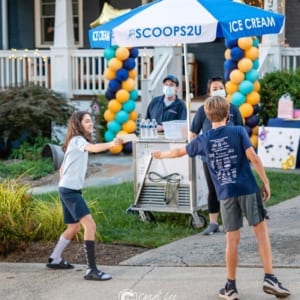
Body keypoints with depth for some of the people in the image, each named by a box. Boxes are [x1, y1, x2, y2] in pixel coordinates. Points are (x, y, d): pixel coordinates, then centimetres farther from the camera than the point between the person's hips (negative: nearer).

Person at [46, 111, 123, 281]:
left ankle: (55, 260, 36)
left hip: (69, 189, 11)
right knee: (90, 225, -19)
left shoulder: (77, 142, 19)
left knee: (74, 228, 22)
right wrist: (112, 144, -52)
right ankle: (92, 270, -23)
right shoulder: (77, 140, -12)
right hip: (70, 190, -11)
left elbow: (62, 168, 25)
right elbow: (94, 148, -36)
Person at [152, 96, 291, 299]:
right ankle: (270, 279, 0)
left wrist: (162, 155, 42)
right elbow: (253, 158, -8)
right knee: (262, 231, 6)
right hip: (248, 190, -2)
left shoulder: (203, 140, 7)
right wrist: (266, 183, -1)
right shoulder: (239, 132, -1)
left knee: (232, 240, 7)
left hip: (226, 194, 2)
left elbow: (180, 151, 23)